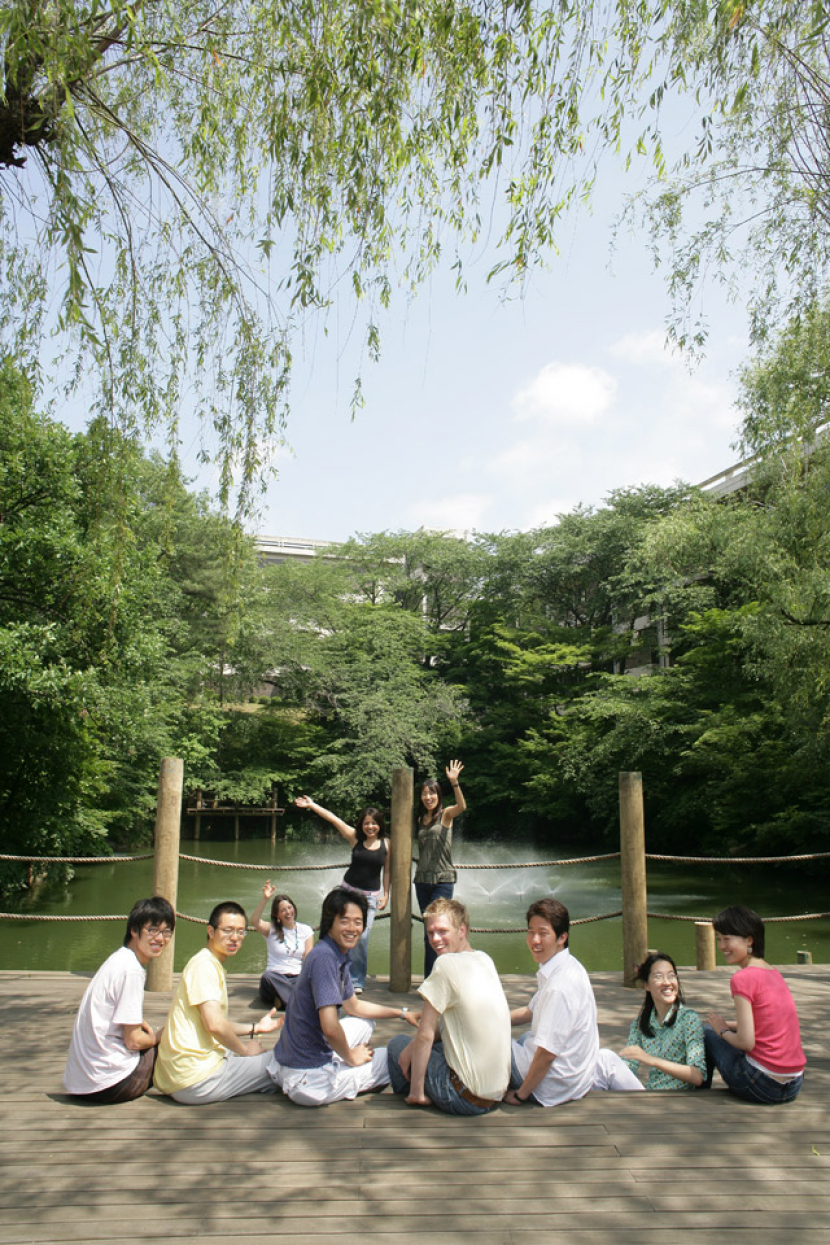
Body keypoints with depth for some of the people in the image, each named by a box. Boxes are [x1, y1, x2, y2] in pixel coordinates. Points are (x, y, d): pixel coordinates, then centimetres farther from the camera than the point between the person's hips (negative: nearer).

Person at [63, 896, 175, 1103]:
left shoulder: (120, 958, 10)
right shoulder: (131, 970, -19)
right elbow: (134, 1040, -17)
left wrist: (152, 1032, 12)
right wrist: (157, 1038, 3)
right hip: (107, 1083, -9)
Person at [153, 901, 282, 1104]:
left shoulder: (214, 965, 19)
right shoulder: (204, 964, -13)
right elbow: (214, 1024, -21)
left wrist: (255, 1028, 20)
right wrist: (244, 1049, -7)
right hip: (196, 1077, -10)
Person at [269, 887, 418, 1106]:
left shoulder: (339, 956, 7)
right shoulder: (324, 957, -23)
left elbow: (354, 1006, 23)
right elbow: (330, 1027, -30)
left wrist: (402, 1013, 22)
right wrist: (351, 1057, -11)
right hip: (308, 1078, -10)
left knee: (365, 1022, 31)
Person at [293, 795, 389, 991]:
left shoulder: (386, 844, -3)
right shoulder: (355, 837, -3)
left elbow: (387, 871, 5)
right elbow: (334, 819, -6)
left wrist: (386, 894, 2)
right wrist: (311, 805, -7)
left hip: (371, 896, -1)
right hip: (348, 890, 2)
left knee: (361, 937, -9)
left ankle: (357, 981, 5)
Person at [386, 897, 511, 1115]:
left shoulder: (447, 963, -16)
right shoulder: (485, 960, 7)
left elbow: (425, 1036, -13)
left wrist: (416, 1092, -5)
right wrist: (412, 1047, 7)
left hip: (466, 1099, -8)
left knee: (396, 1044, 11)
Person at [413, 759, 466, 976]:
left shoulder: (446, 814, -3)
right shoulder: (420, 820, 12)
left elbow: (461, 806, -25)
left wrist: (454, 782, -37)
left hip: (443, 879, -5)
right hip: (422, 879, 5)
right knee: (428, 932, 10)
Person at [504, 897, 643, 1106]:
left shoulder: (560, 986, -26)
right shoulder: (567, 966, 2)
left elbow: (546, 1054, -25)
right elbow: (531, 1012, 16)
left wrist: (520, 1095, -14)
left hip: (556, 1088, -9)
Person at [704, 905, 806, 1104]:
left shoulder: (743, 978, -17)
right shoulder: (773, 972, 8)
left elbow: (746, 1042, -18)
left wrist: (722, 1031, 0)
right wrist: (726, 1024, 13)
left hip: (763, 1086, -7)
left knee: (707, 1034, 12)